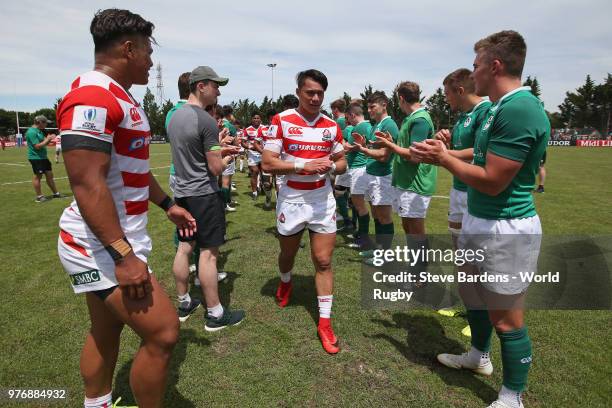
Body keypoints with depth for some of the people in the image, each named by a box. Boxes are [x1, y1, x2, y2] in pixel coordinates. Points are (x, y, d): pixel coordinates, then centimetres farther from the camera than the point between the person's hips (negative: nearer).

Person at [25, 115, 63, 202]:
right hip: (36, 158, -9)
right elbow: (38, 146, -21)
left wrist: (49, 139, 2)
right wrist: (47, 139, -13)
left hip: (43, 157, 9)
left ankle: (55, 193, 21)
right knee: (38, 176, -2)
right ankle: (39, 197, 7)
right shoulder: (31, 132, -16)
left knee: (49, 174, 12)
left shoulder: (39, 131, 13)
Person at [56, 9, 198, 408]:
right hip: (102, 245, -10)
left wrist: (168, 204, 27)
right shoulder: (93, 96, -19)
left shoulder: (123, 99, 15)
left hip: (120, 239, 10)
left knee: (107, 332, 21)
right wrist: (123, 255, -26)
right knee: (162, 333, -7)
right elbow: (87, 183, -25)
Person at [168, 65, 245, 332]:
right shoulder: (206, 121, -18)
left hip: (181, 192, 9)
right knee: (208, 253, -2)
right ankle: (215, 314, 9)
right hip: (204, 194, -8)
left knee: (184, 247, 15)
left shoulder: (175, 116, 9)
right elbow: (216, 168, -15)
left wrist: (220, 150, 16)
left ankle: (184, 302, 29)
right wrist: (228, 157, 6)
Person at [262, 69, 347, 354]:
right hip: (291, 201, -1)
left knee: (324, 261, 0)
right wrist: (304, 165, -23)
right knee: (287, 254, 19)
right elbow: (268, 163, -12)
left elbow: (342, 162, 10)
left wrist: (331, 166, -13)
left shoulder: (331, 126, 2)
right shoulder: (282, 121, -8)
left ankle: (325, 322, 11)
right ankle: (285, 282, 54)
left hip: (323, 201, 2)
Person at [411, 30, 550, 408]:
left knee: (506, 318, 4)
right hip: (478, 221, 10)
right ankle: (479, 356, 47)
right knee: (471, 291, 24)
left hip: (506, 230, -10)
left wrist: (444, 158, -13)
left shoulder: (519, 110, -22)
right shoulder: (504, 108, 11)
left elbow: (492, 181, -24)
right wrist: (442, 153, 10)